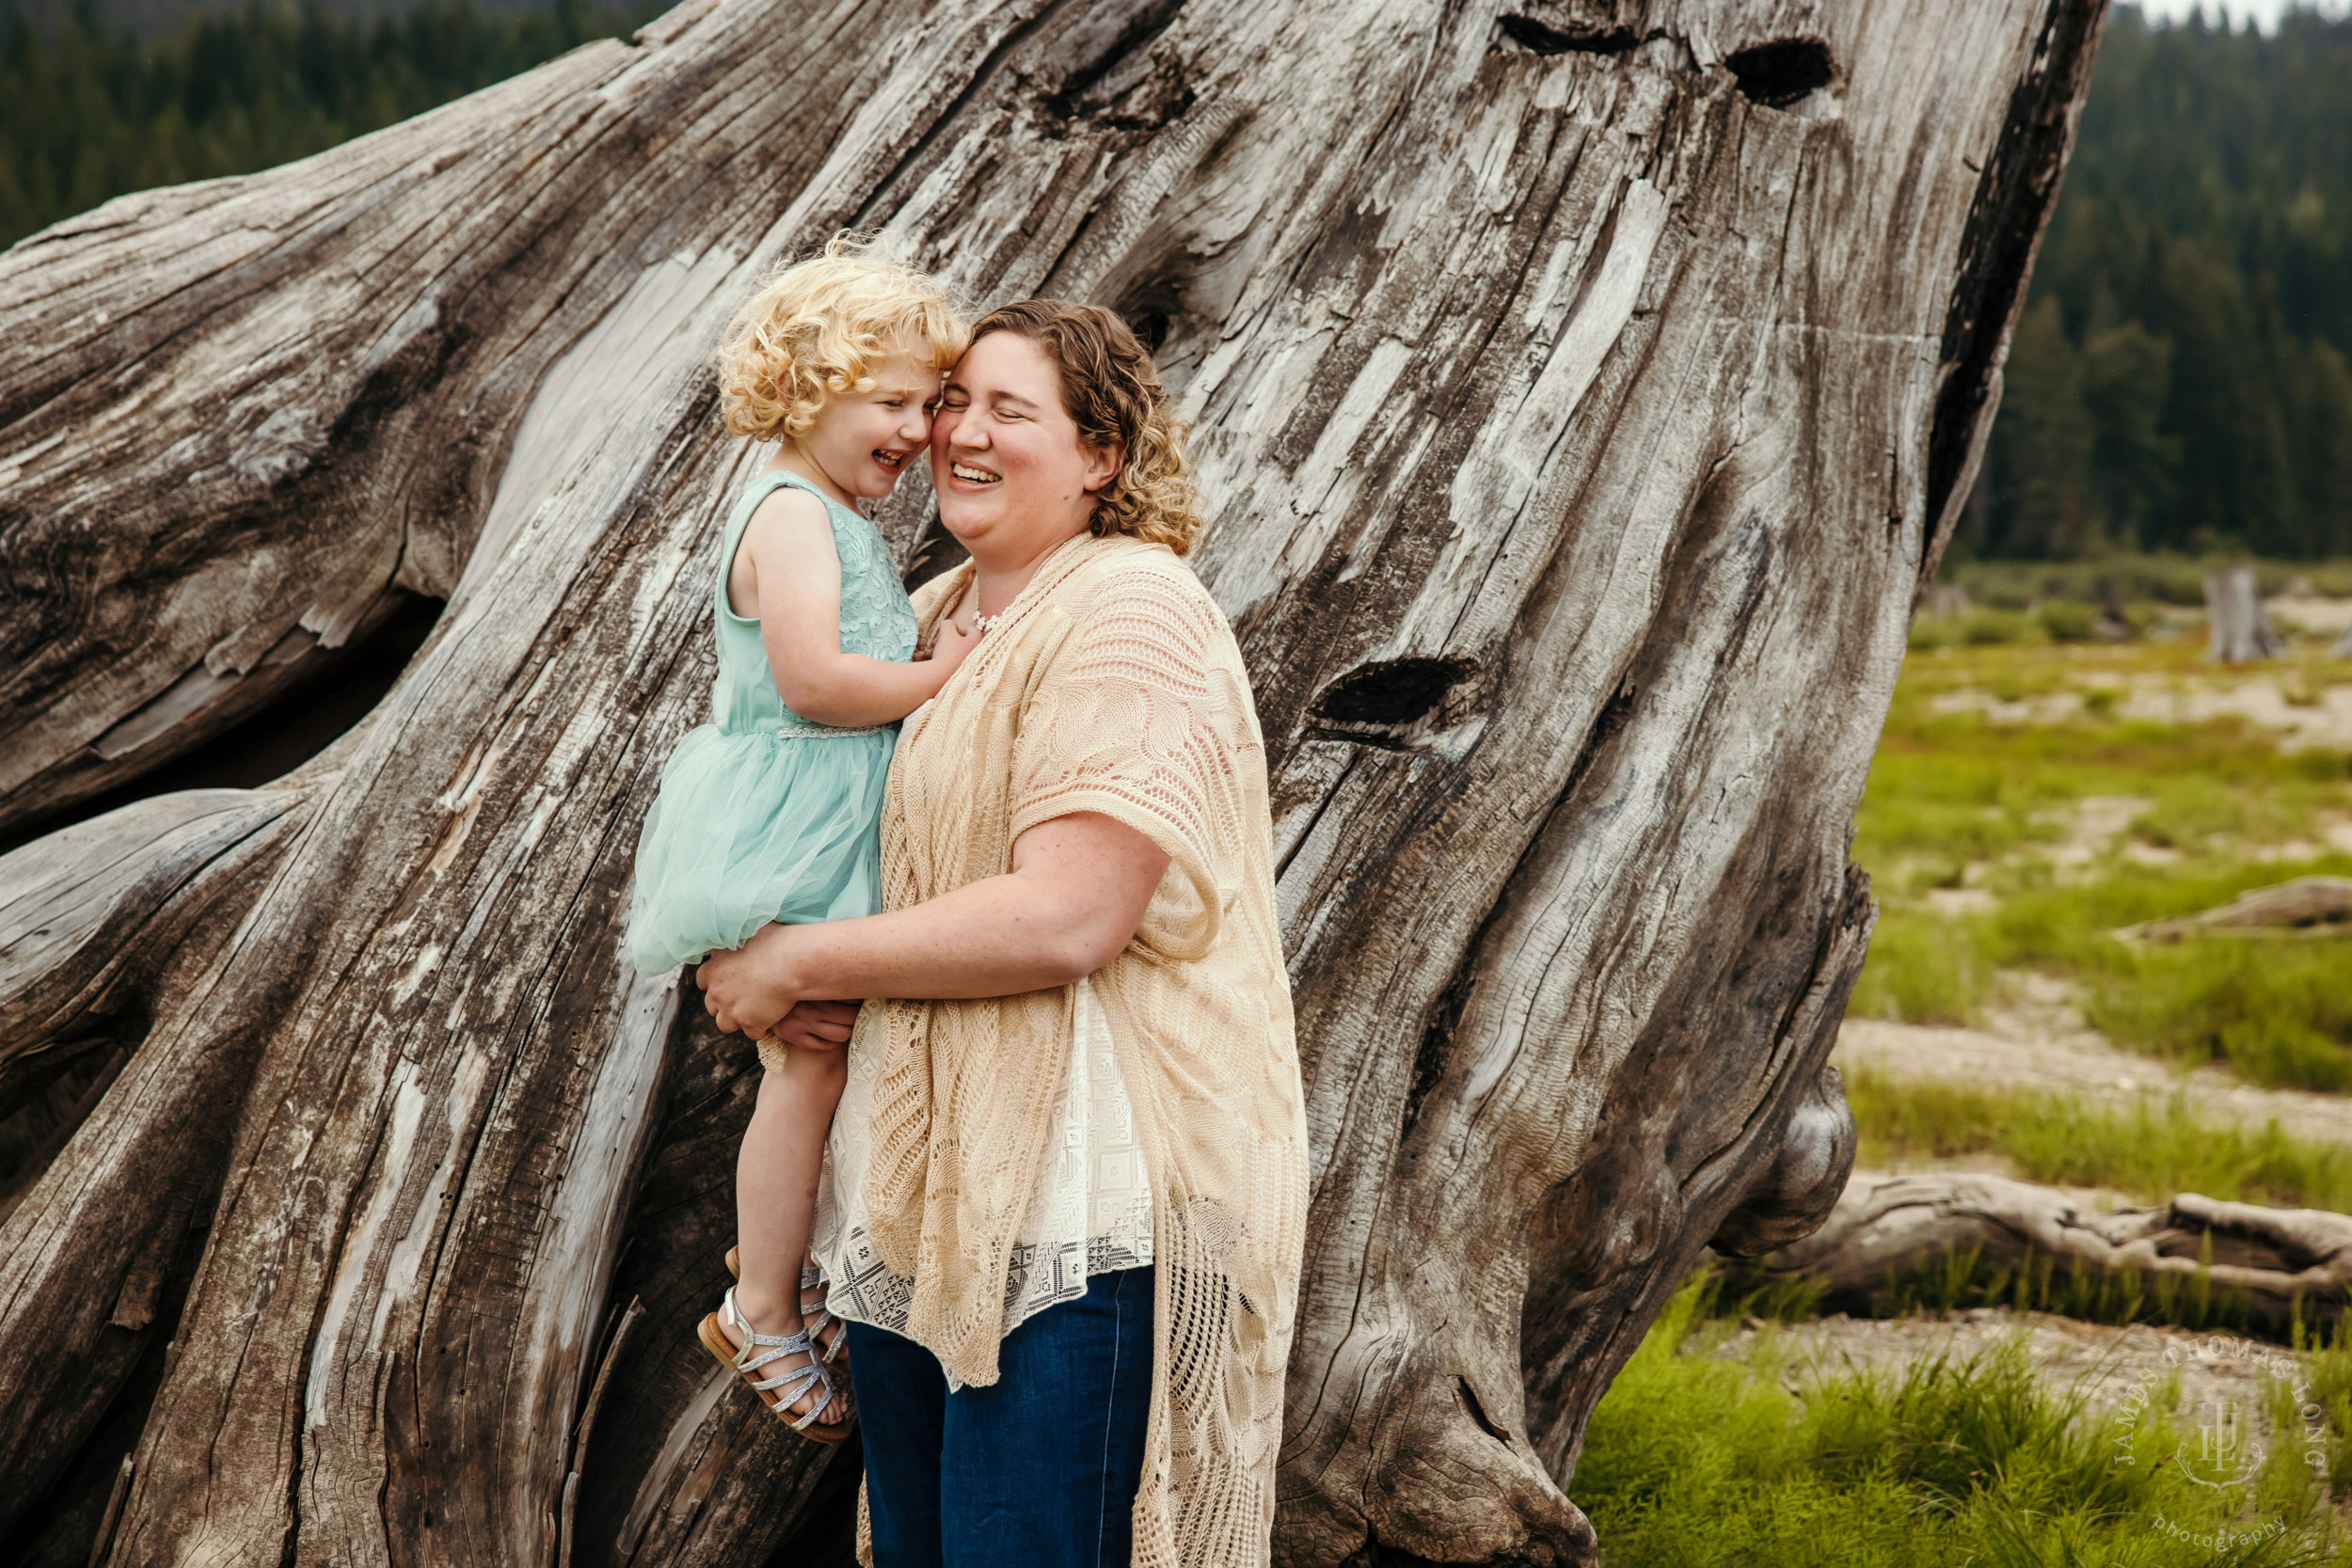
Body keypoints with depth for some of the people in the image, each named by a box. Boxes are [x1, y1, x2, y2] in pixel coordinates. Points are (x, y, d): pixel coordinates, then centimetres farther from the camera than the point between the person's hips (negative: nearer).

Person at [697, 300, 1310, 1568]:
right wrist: (784, 986, 4)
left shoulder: (1130, 612, -12)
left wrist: (798, 962, -12)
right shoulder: (936, 617, 15)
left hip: (1084, 1203, -8)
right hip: (924, 1182, 9)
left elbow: (1067, 919, -22)